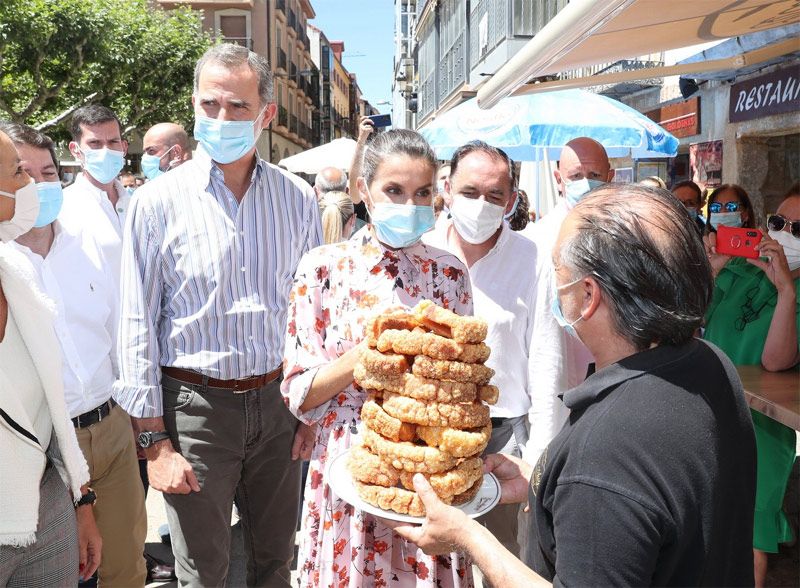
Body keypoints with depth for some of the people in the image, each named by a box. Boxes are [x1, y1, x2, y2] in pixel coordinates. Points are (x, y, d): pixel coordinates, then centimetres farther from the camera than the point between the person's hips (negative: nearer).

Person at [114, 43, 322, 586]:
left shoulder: (298, 199, 0)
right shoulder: (160, 200, -8)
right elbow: (138, 325, -7)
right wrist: (155, 442, -9)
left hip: (277, 401, 3)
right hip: (195, 404, -2)